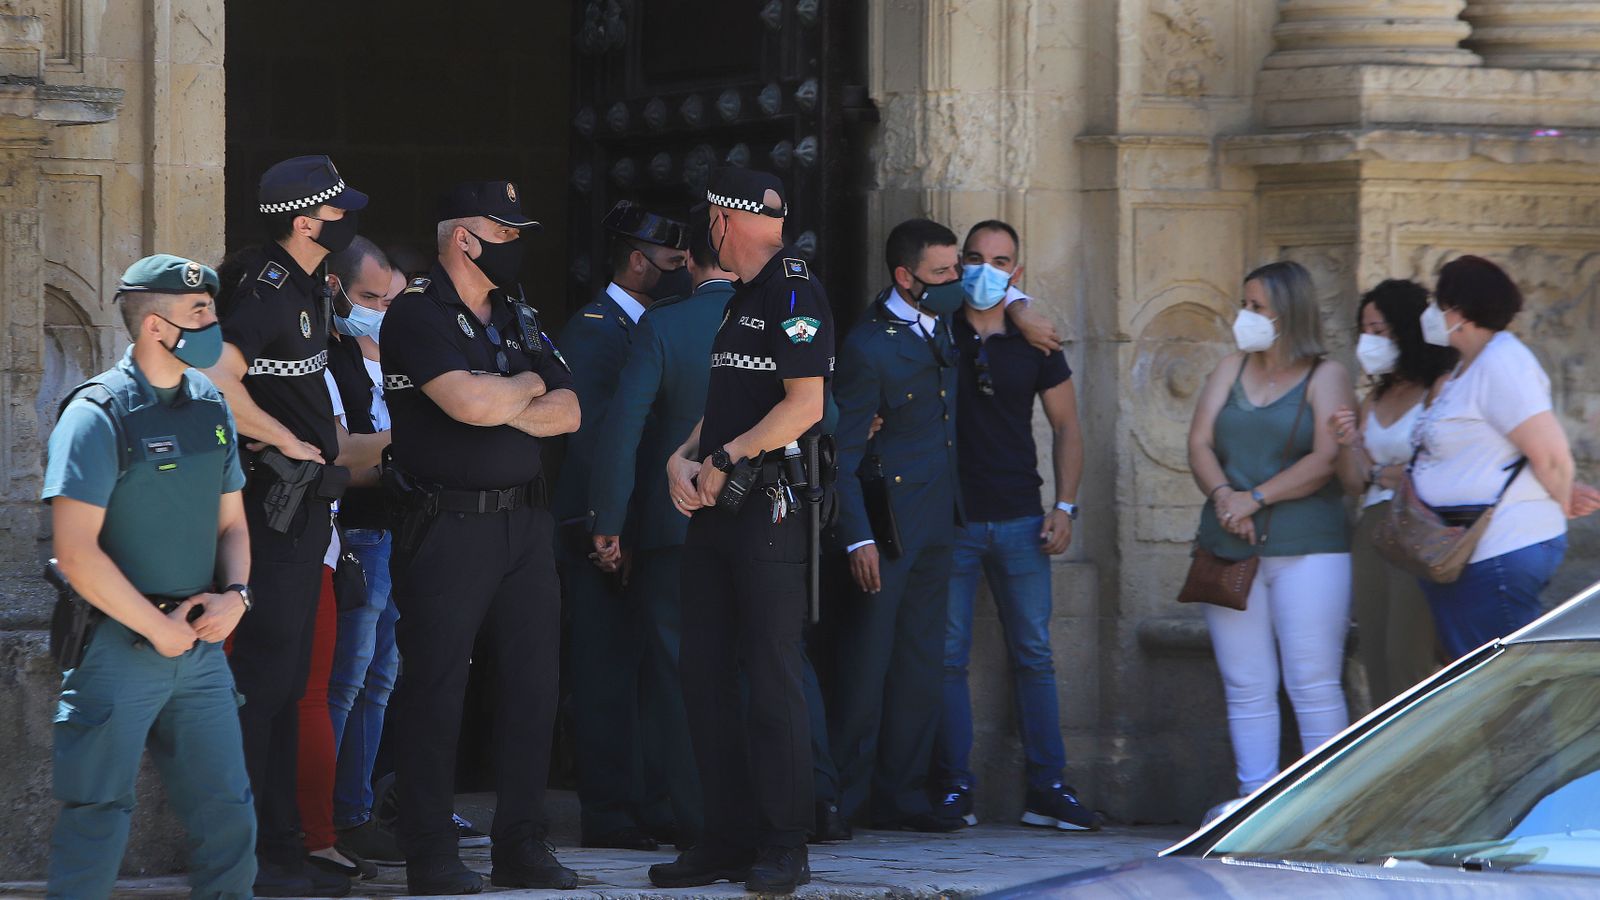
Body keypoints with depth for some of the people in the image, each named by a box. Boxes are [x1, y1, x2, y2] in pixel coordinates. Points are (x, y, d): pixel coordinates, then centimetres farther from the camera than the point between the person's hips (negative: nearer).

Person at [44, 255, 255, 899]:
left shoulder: (209, 406, 11)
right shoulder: (99, 415, -12)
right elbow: (76, 552, -17)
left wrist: (235, 594, 0)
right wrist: (156, 629, -13)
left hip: (200, 644, 7)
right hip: (118, 646, -7)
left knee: (226, 811, 7)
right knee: (97, 815, -3)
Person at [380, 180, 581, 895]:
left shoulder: (518, 319, 17)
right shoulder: (416, 314, -7)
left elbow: (566, 412, 8)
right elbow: (471, 403, -20)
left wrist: (501, 407, -9)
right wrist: (529, 386, -1)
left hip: (524, 521, 7)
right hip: (446, 527, -7)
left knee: (532, 685, 6)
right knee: (435, 691, -3)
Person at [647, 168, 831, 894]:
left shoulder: (793, 293, -9)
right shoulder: (742, 301, 20)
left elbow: (805, 405, -18)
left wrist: (723, 462, -13)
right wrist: (683, 459, 4)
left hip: (770, 507, -10)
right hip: (717, 509, 10)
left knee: (772, 675, -7)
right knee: (705, 673, 8)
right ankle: (728, 839, 13)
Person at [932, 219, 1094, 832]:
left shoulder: (1033, 346, 7)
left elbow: (1066, 427, 13)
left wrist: (1065, 506, 1)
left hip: (1020, 522, 2)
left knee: (1034, 654, 0)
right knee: (947, 655, -3)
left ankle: (1046, 788, 2)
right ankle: (953, 787, 0)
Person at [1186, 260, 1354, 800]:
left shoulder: (1324, 377, 2)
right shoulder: (1232, 370, 16)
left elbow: (1326, 460, -10)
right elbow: (1199, 445, 8)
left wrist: (1255, 499, -14)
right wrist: (1223, 496, -11)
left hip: (1306, 547, -5)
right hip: (1231, 548, 5)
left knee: (1313, 685, -9)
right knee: (1246, 688, 2)